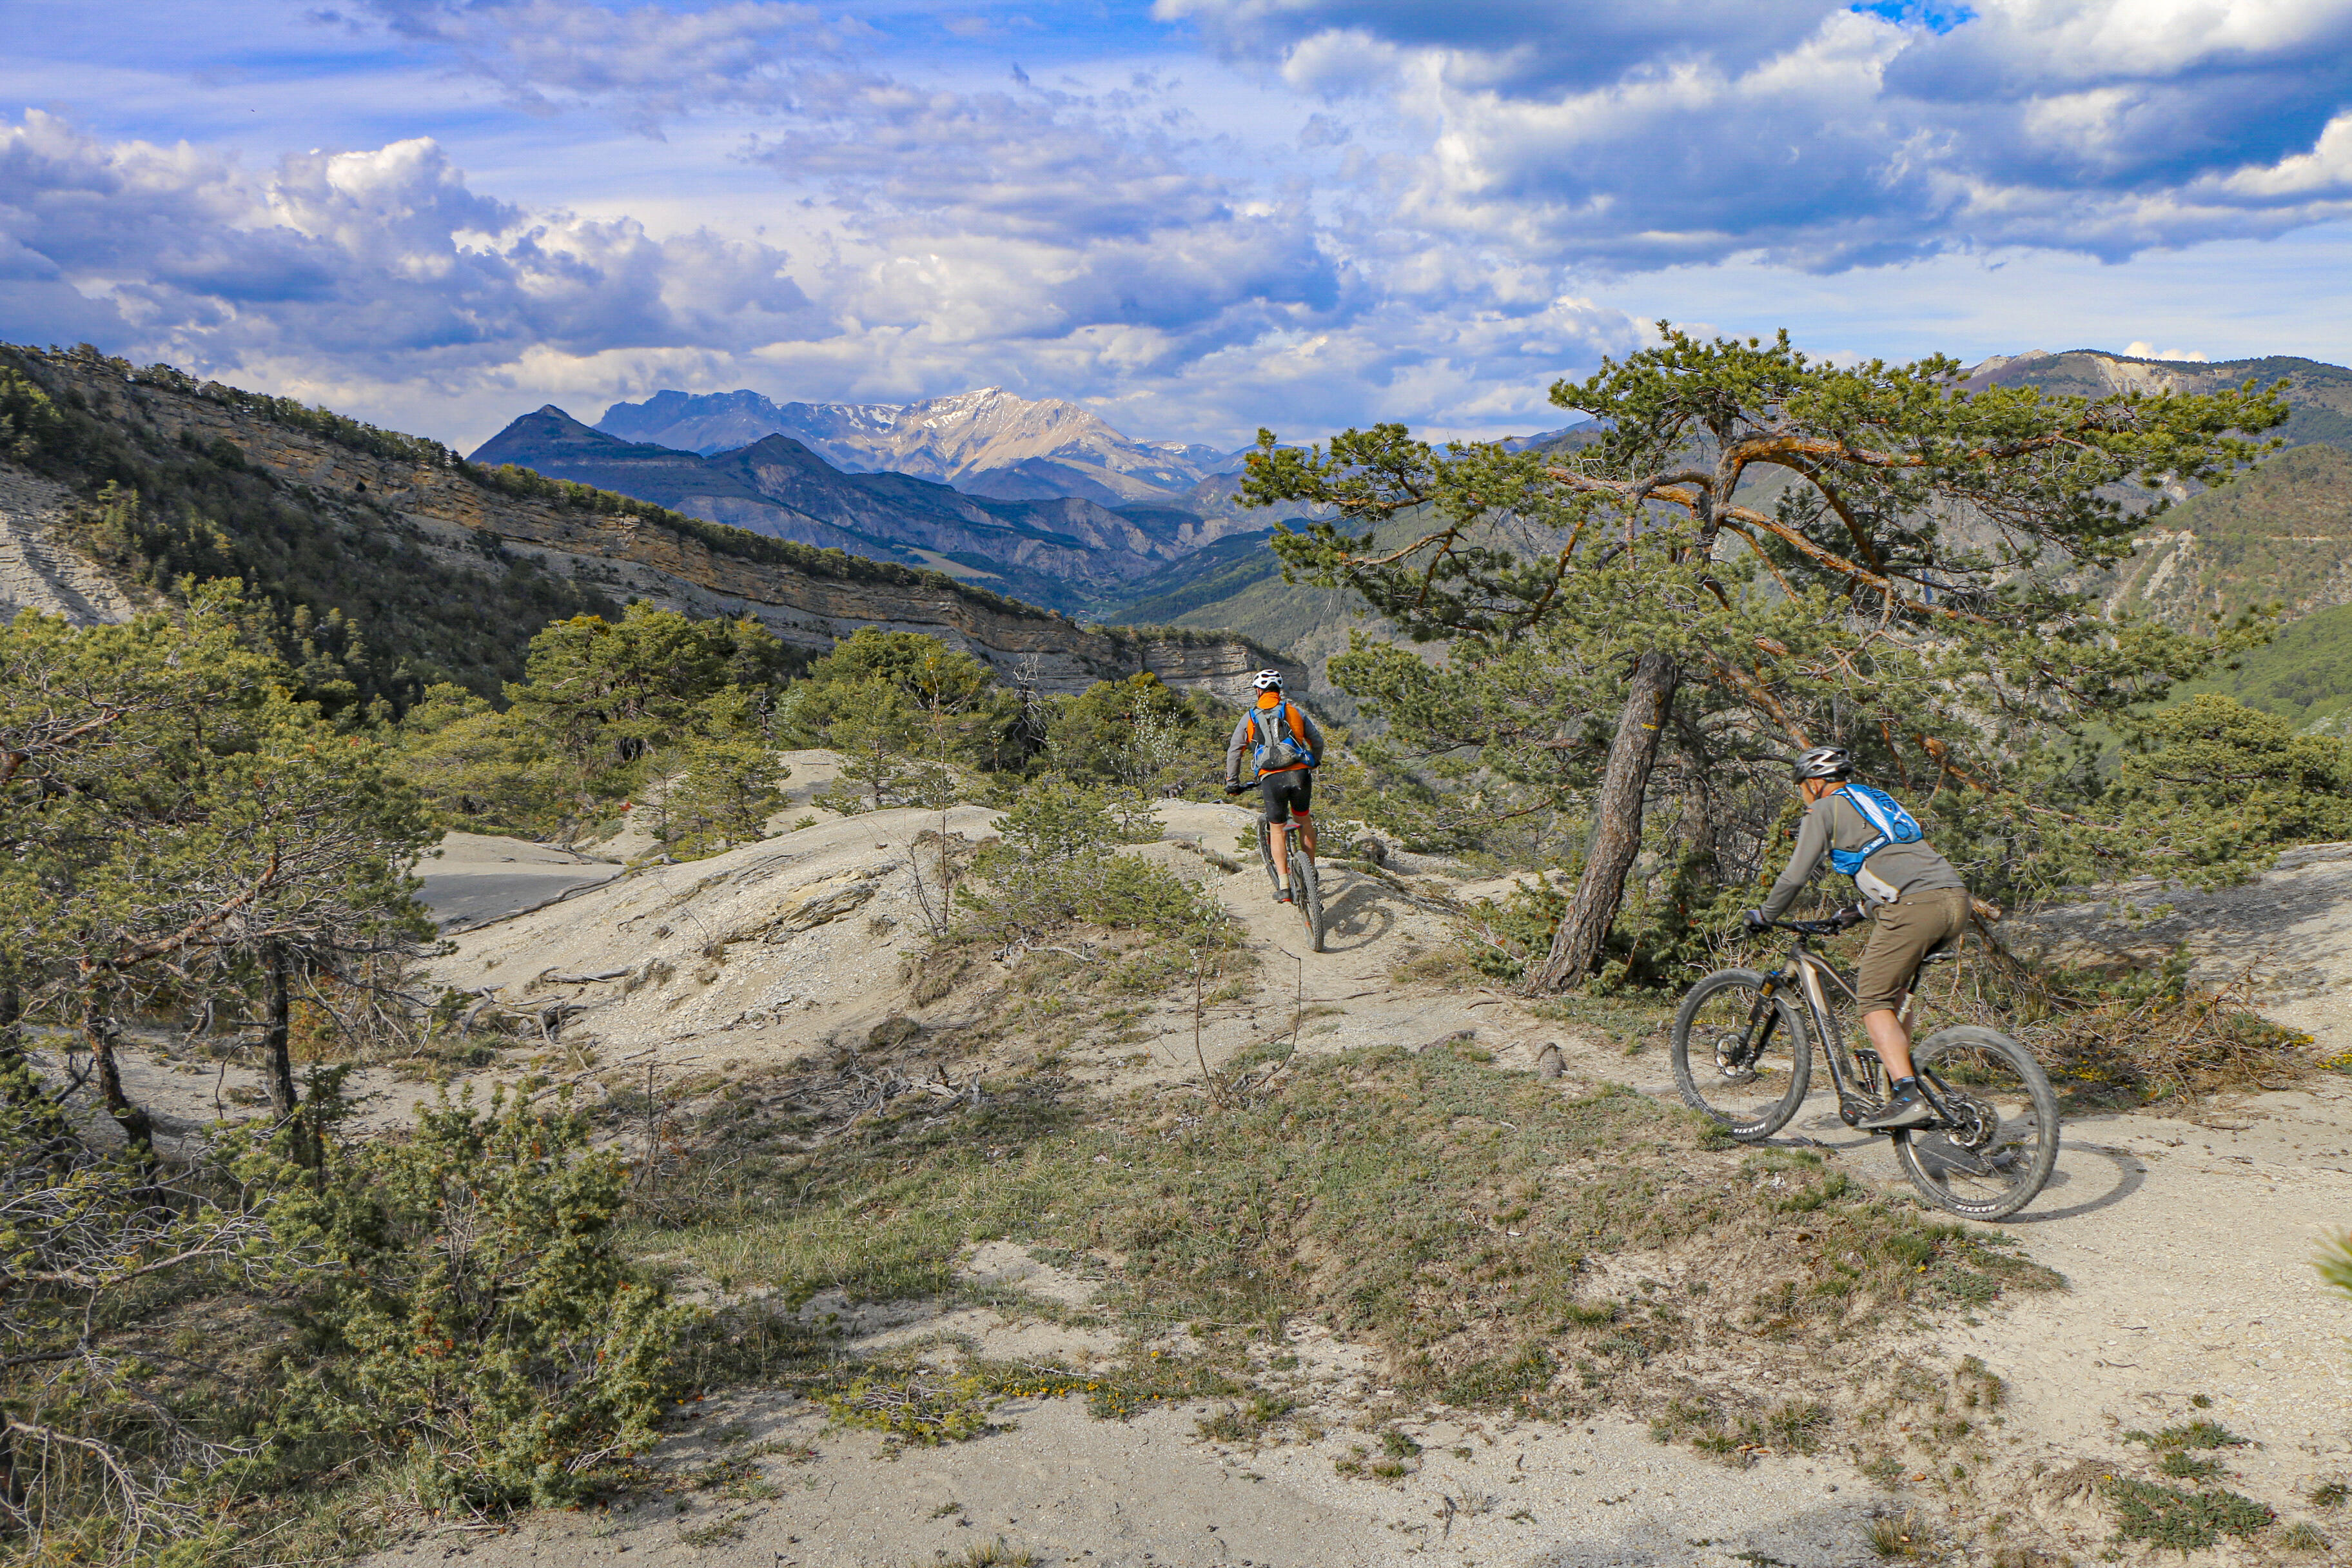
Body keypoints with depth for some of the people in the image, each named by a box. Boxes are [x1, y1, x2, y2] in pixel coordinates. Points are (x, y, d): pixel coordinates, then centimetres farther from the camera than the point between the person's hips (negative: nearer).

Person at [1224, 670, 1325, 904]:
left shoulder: (1250, 717, 14)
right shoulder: (1295, 711, 16)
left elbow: (1234, 751, 13)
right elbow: (1317, 741, 17)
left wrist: (1232, 784, 22)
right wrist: (1313, 763, 36)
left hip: (1271, 778, -1)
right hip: (1300, 774, 1)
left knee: (1277, 831, 8)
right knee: (1303, 819, 24)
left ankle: (1283, 886, -3)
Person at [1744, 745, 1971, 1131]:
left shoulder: (1825, 809, 10)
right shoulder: (1877, 800, 33)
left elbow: (1796, 876, 8)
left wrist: (1764, 916, 23)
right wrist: (1864, 909, 56)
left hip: (1915, 905, -8)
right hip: (1957, 900, 8)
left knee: (1873, 1000, -2)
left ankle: (1908, 1099, -15)